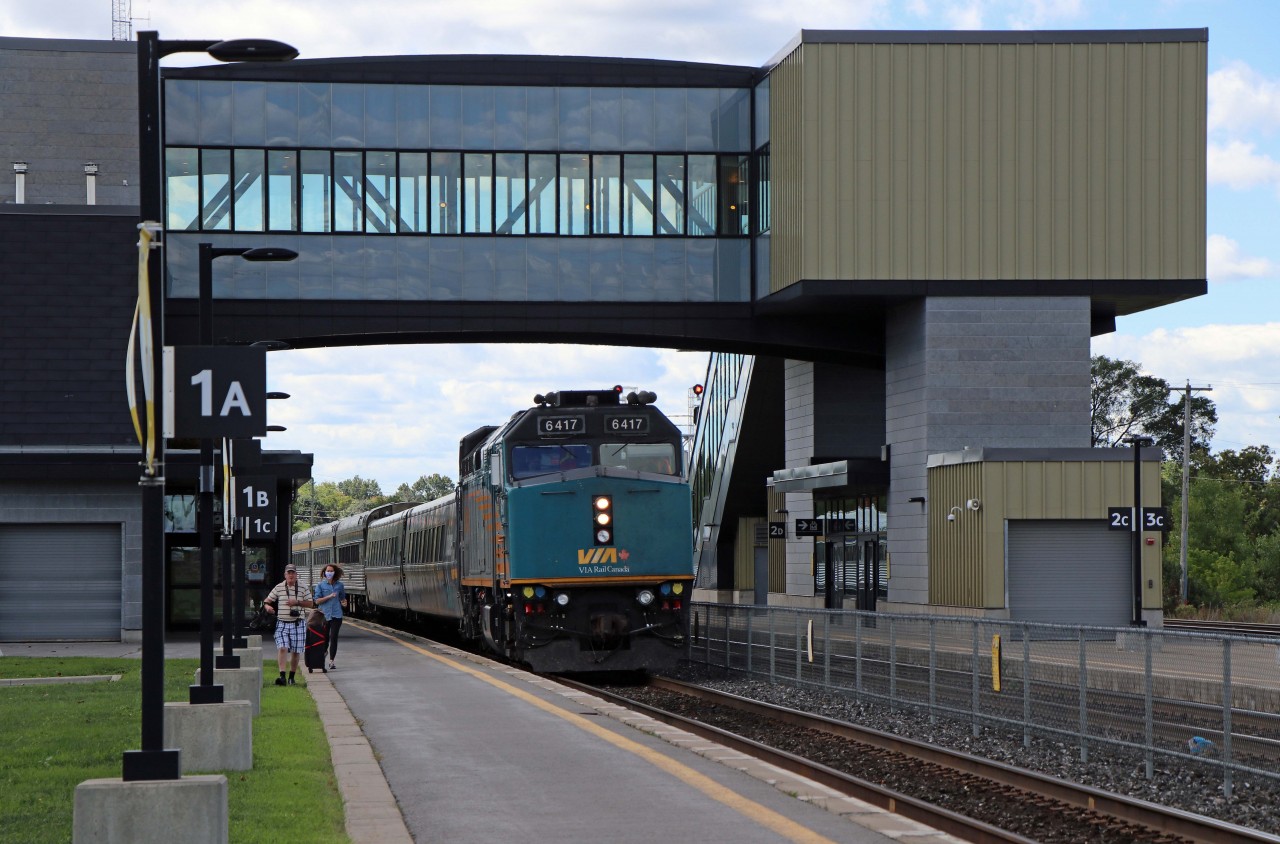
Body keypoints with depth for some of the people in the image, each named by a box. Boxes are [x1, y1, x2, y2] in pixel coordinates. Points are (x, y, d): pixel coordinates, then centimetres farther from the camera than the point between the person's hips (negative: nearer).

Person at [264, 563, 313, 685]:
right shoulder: (279, 588, 4)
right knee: (282, 648, -16)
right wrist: (268, 606, -16)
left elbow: (311, 603, 4)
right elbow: (268, 600, 8)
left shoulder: (302, 588, 3)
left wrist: (297, 602, -11)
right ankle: (282, 676, -23)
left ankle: (291, 677, 19)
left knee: (296, 652, 6)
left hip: (297, 624, 1)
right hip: (282, 624, -1)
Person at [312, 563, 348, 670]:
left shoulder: (339, 585, 10)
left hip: (336, 614, 1)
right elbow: (317, 601, -3)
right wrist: (329, 597, -14)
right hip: (324, 614, -1)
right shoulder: (320, 585, 3)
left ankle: (331, 661, -3)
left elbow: (342, 597, 24)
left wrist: (344, 602, 1)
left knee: (333, 637, -5)